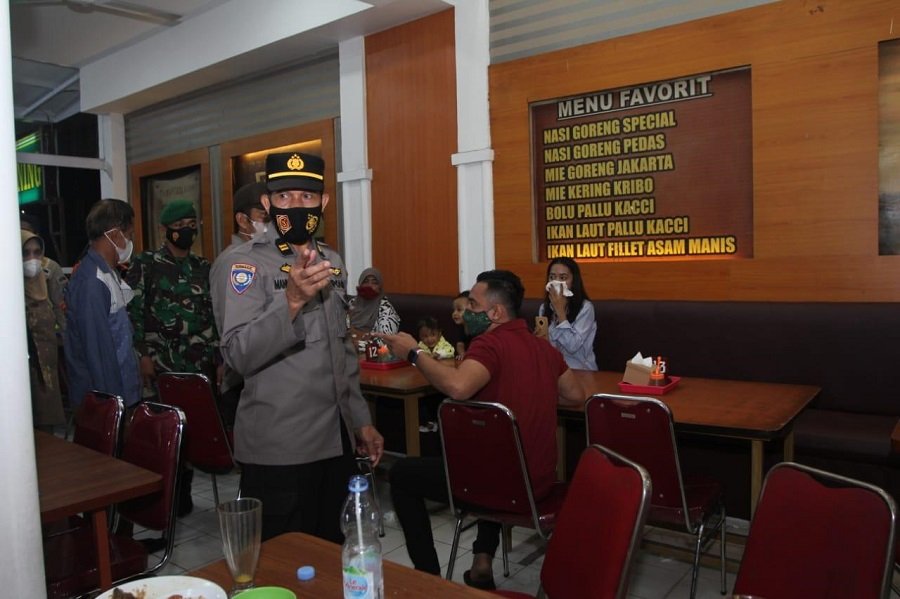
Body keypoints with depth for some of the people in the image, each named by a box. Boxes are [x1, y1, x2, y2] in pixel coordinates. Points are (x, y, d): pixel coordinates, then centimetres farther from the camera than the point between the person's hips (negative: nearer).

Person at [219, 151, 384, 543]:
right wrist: (292, 301, -33)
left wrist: (361, 420, 15)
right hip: (278, 447, -6)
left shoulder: (333, 261, 11)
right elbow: (238, 355, -20)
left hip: (336, 440, 6)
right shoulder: (248, 262, -9)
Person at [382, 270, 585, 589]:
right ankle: (482, 562, 33)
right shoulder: (543, 346, 5)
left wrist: (414, 352, -24)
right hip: (540, 477, 8)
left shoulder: (490, 343, -19)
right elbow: (576, 396, 16)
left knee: (402, 474, 13)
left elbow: (458, 387, -38)